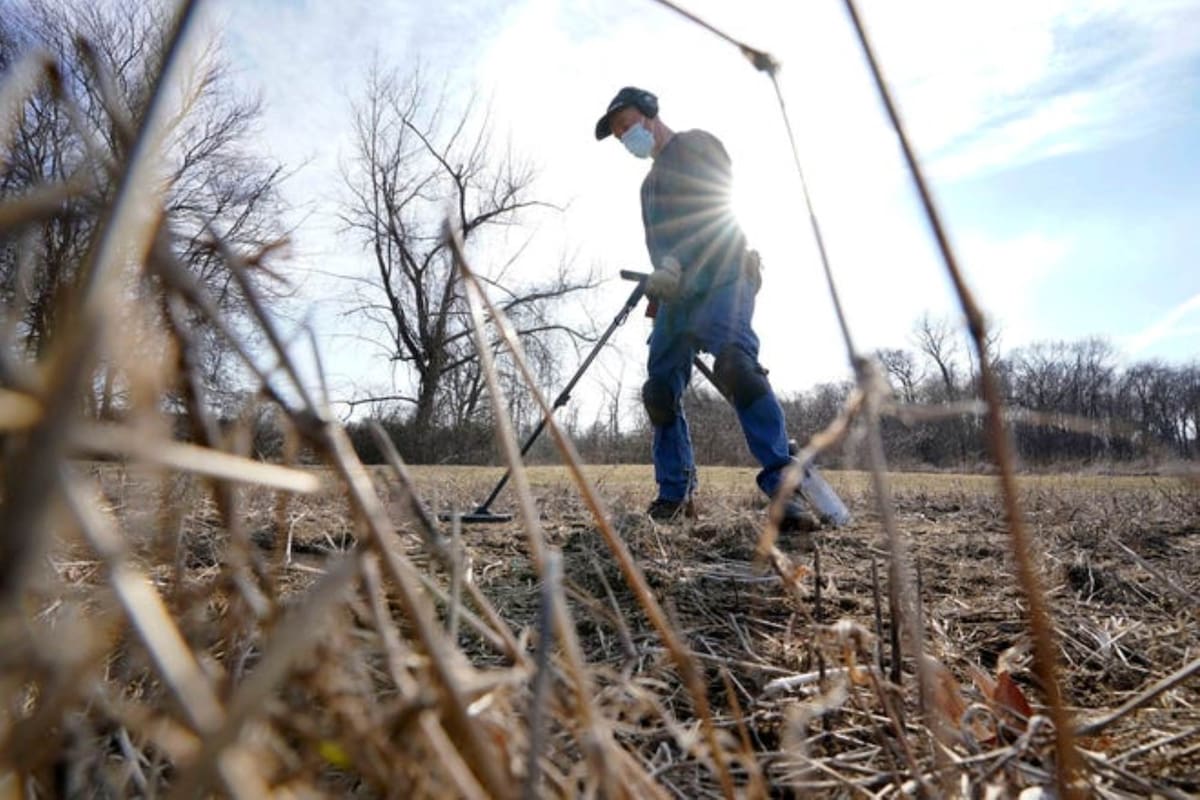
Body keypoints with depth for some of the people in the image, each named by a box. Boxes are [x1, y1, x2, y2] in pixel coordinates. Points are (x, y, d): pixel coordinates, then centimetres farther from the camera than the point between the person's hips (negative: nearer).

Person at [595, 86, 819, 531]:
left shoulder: (696, 145, 8)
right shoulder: (651, 183, 31)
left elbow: (717, 210, -9)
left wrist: (674, 262, -21)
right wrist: (656, 293, 17)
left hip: (721, 277, -8)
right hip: (677, 294, 8)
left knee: (734, 363, -30)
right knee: (660, 389, -1)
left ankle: (781, 485, -32)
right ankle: (674, 495, 7)